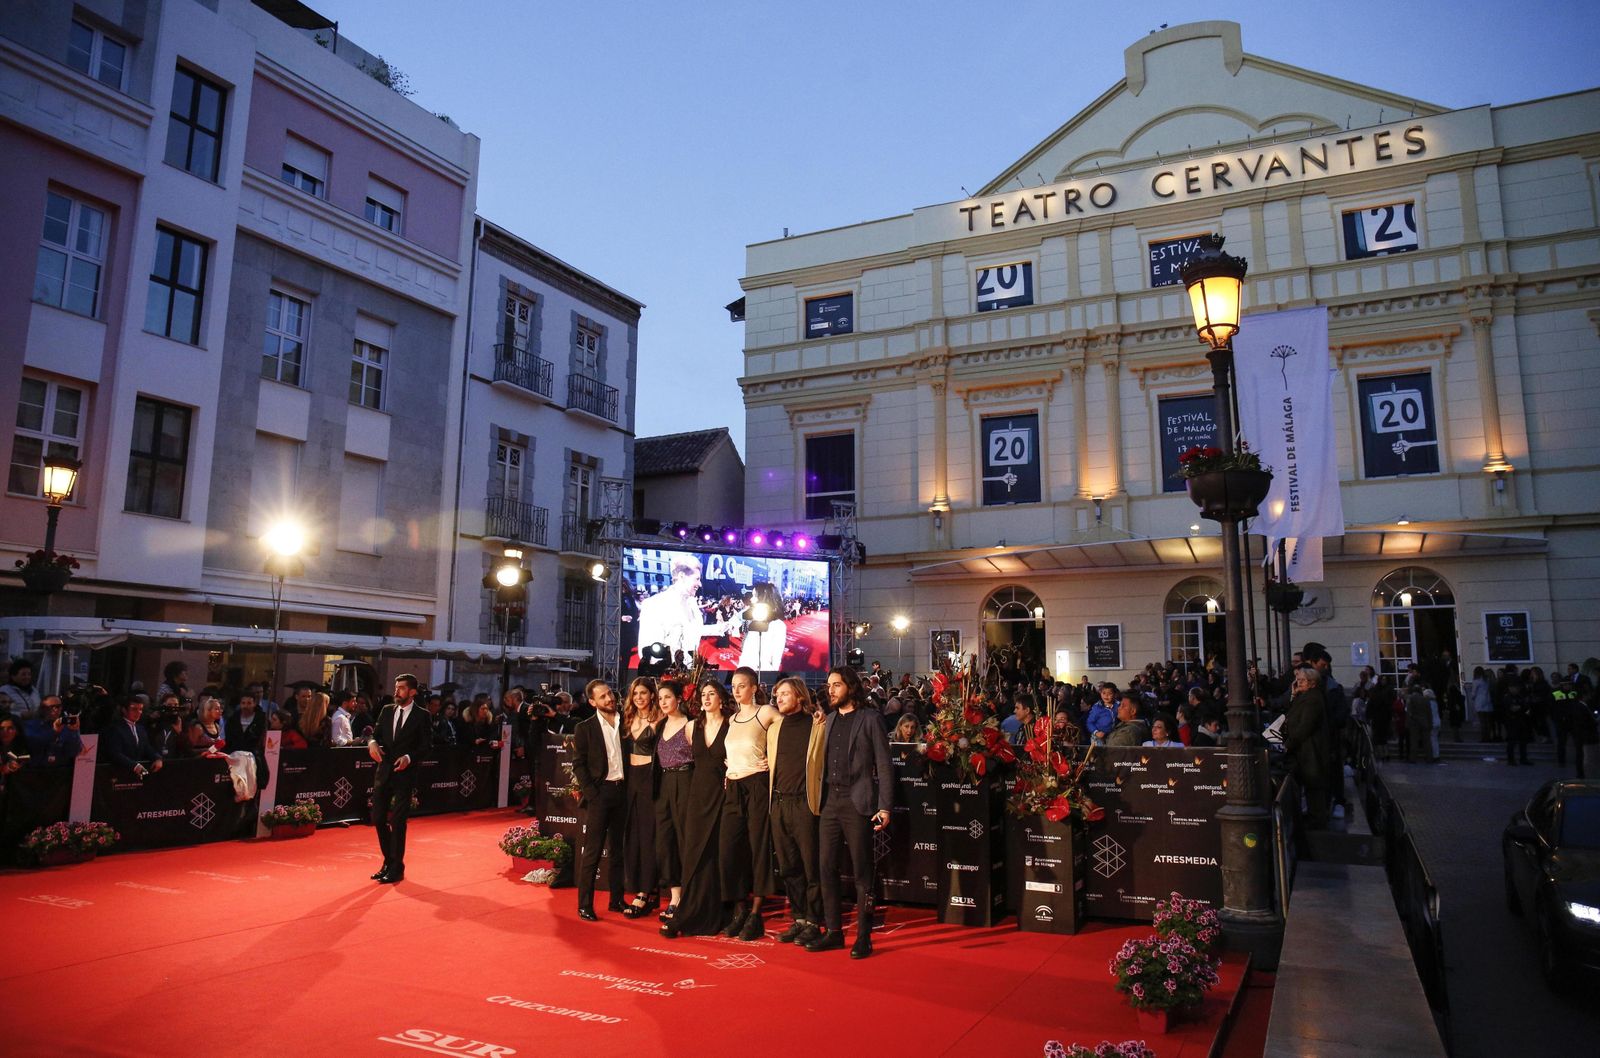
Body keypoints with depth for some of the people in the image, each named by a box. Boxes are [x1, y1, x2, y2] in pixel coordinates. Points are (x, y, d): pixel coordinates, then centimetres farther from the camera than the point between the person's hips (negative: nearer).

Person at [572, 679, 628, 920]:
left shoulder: (624, 723, 7)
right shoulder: (586, 728, -3)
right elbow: (578, 764, -4)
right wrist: (591, 793, -12)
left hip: (621, 791, 4)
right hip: (599, 792, -4)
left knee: (617, 848, 12)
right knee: (592, 851, -2)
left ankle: (616, 899, 21)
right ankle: (585, 905, 6)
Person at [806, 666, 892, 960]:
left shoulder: (869, 720, -3)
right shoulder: (829, 720, 14)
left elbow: (883, 766, -5)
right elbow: (823, 761, 14)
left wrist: (885, 806, -11)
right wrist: (819, 796, 5)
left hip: (857, 802, -6)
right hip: (830, 801, 6)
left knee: (862, 871, 1)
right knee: (826, 868, 7)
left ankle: (864, 936, 10)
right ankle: (832, 931, 18)